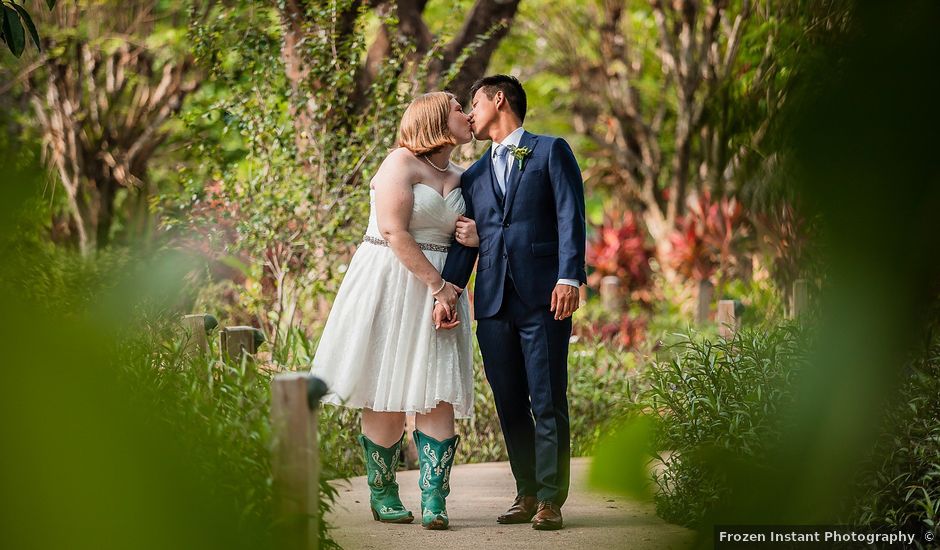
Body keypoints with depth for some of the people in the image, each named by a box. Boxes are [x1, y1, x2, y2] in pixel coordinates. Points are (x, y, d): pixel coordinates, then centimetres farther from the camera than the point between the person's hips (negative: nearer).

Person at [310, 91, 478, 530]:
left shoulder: (460, 178, 15)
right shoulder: (401, 164, -7)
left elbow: (468, 235, 24)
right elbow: (394, 233, -16)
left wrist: (476, 237, -1)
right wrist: (437, 286, -16)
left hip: (440, 288, 6)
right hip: (392, 283, -6)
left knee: (438, 395, -6)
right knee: (387, 397, -2)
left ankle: (434, 500, -9)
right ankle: (382, 494, 11)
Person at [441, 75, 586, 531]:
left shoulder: (551, 151, 7)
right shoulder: (473, 176, 22)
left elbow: (569, 217, -3)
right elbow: (465, 240, 15)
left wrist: (570, 278, -15)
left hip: (543, 296, -5)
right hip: (493, 303, 5)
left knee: (547, 403, -6)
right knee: (509, 404, 5)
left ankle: (550, 500, -4)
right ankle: (527, 494, 13)